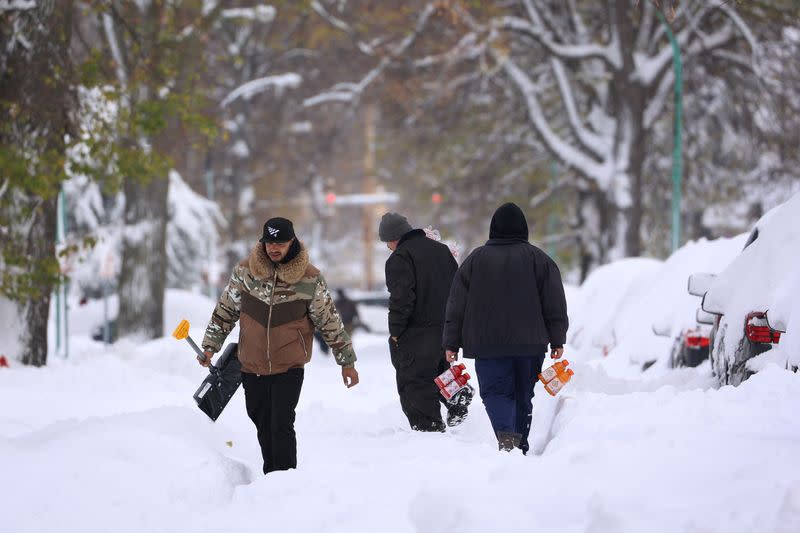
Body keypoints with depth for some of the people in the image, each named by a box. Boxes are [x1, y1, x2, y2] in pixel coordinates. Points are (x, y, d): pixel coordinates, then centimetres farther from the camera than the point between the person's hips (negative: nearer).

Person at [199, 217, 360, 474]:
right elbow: (225, 311, 10)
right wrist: (210, 346, 7)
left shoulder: (309, 278, -7)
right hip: (252, 366, 3)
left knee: (281, 426, -13)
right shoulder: (244, 271, -2)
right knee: (263, 425, 13)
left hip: (289, 367, -3)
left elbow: (330, 321, 2)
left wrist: (347, 360, 5)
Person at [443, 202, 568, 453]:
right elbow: (555, 304, 2)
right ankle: (520, 446, 16)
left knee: (495, 391, -1)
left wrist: (452, 343, 8)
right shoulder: (539, 259, 2)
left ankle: (505, 434, -27)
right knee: (523, 394, 12)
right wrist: (557, 340, 8)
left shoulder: (475, 259, 3)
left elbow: (456, 306, 4)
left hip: (487, 343, -1)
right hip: (530, 341, 1)